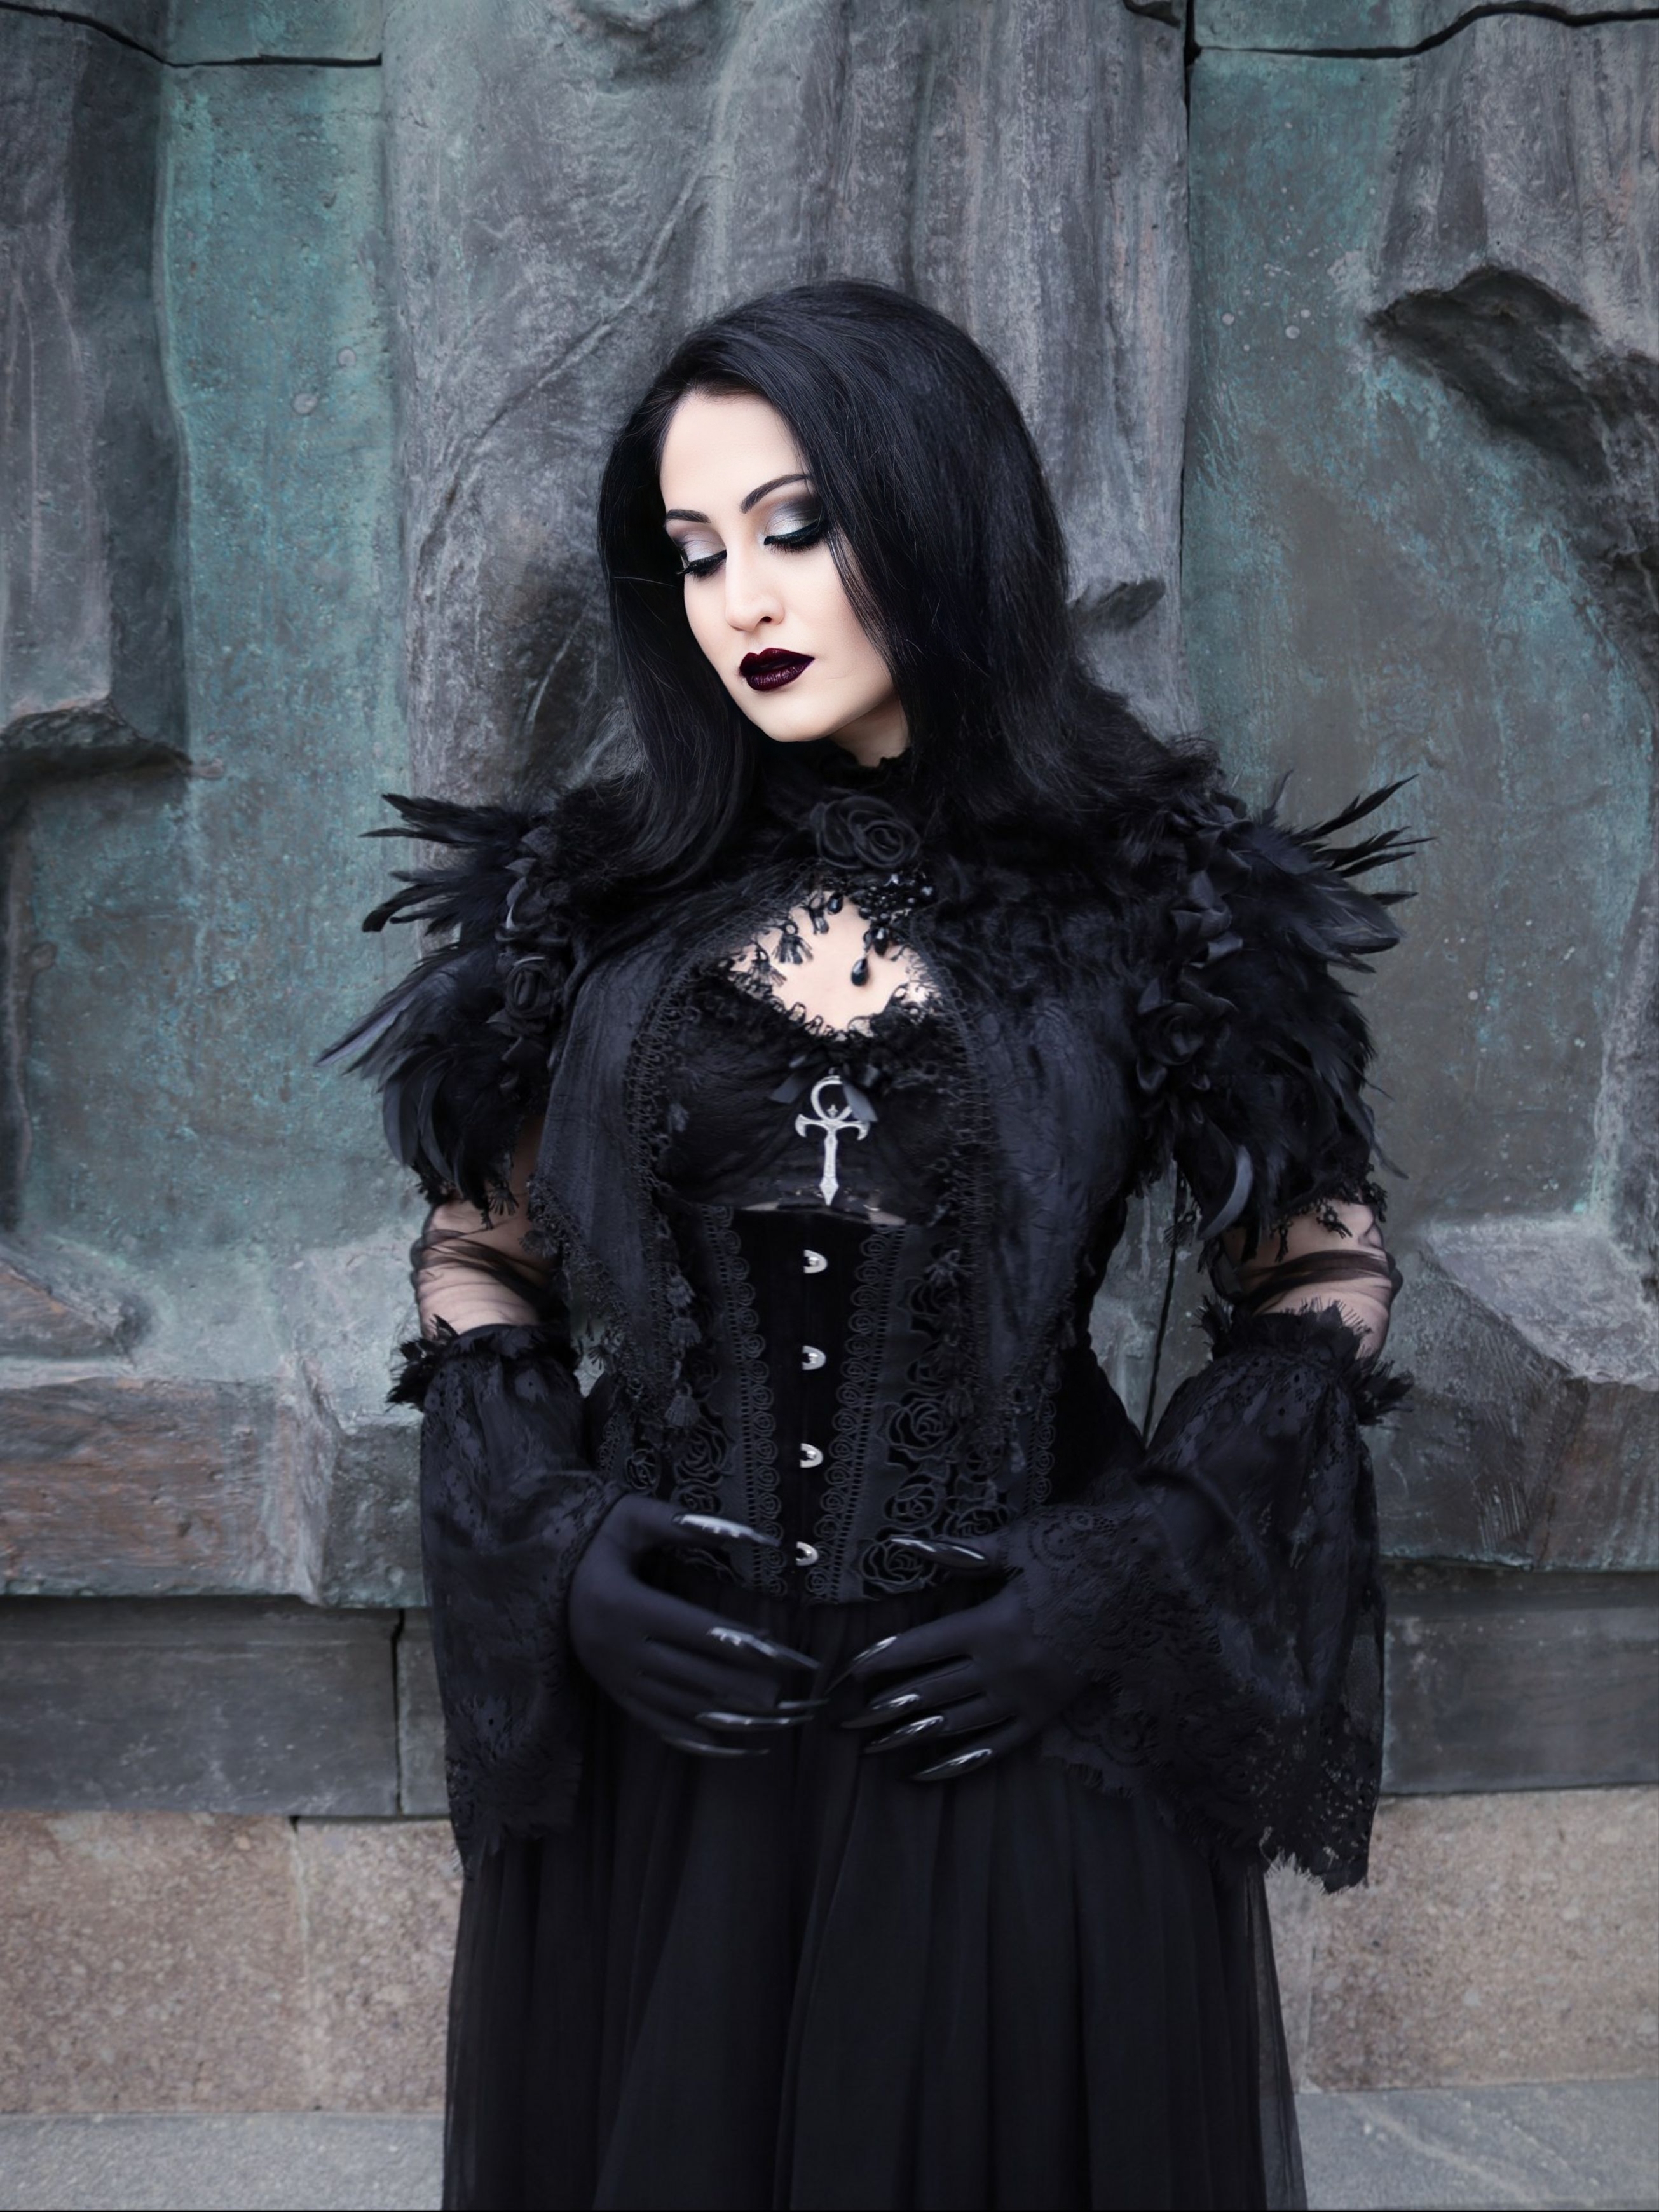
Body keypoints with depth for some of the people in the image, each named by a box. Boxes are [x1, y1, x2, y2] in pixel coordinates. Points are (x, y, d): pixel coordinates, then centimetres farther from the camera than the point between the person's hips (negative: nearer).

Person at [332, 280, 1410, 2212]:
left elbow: (1325, 1277, 3)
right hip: (656, 1725, 2)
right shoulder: (595, 895, 1)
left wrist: (1135, 1565, -10)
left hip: (1016, 1736, -1)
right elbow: (479, 1261, 9)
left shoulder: (1157, 896, -4)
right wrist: (555, 1543, -7)